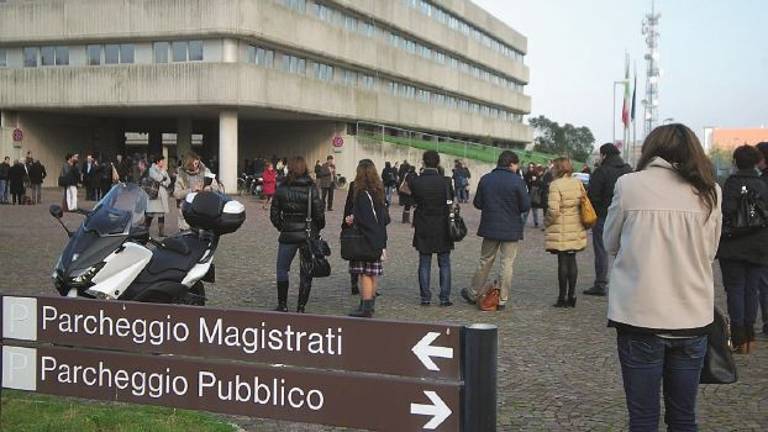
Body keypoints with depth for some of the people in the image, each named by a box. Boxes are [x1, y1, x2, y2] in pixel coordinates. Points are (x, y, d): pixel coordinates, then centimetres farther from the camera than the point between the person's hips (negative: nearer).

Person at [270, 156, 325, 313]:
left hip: (288, 235, 0)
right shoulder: (311, 189, -8)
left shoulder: (281, 189, -4)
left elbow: (274, 214, 1)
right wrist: (317, 229, 10)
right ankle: (301, 308, 9)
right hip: (309, 235, 0)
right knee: (306, 273, 8)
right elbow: (319, 213, -8)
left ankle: (282, 305, 14)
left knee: (282, 269, 15)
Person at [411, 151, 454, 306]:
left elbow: (414, 200, 3)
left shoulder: (415, 182, -10)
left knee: (424, 264, 9)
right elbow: (451, 201, 2)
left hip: (423, 228, 1)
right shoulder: (445, 182, -11)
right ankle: (445, 298, 8)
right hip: (443, 229, -1)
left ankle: (425, 297, 9)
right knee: (444, 264, 9)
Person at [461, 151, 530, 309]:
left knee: (485, 261, 16)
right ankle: (502, 299, 6)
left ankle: (473, 294, 23)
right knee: (507, 264, 4)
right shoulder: (517, 181, -12)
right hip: (511, 230, -3)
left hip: (490, 227, 4)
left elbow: (477, 203, 3)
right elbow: (526, 205, -11)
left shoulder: (485, 179, -1)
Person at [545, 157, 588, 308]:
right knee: (572, 261, 12)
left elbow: (553, 210, -20)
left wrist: (547, 221, -3)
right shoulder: (578, 183, 5)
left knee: (563, 262, 0)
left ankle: (562, 298, 5)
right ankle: (572, 295, 17)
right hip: (576, 228, 6)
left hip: (561, 230, -6)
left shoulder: (556, 185, -15)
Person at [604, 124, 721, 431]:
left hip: (639, 316, -2)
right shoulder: (709, 192, 1)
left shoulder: (630, 185, -5)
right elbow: (709, 251, 10)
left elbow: (611, 244, 6)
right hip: (693, 317, 3)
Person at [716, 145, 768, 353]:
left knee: (735, 290, 1)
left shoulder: (732, 183, -9)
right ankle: (749, 336, 14)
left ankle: (739, 338, -2)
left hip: (734, 248, -4)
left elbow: (726, 212, -19)